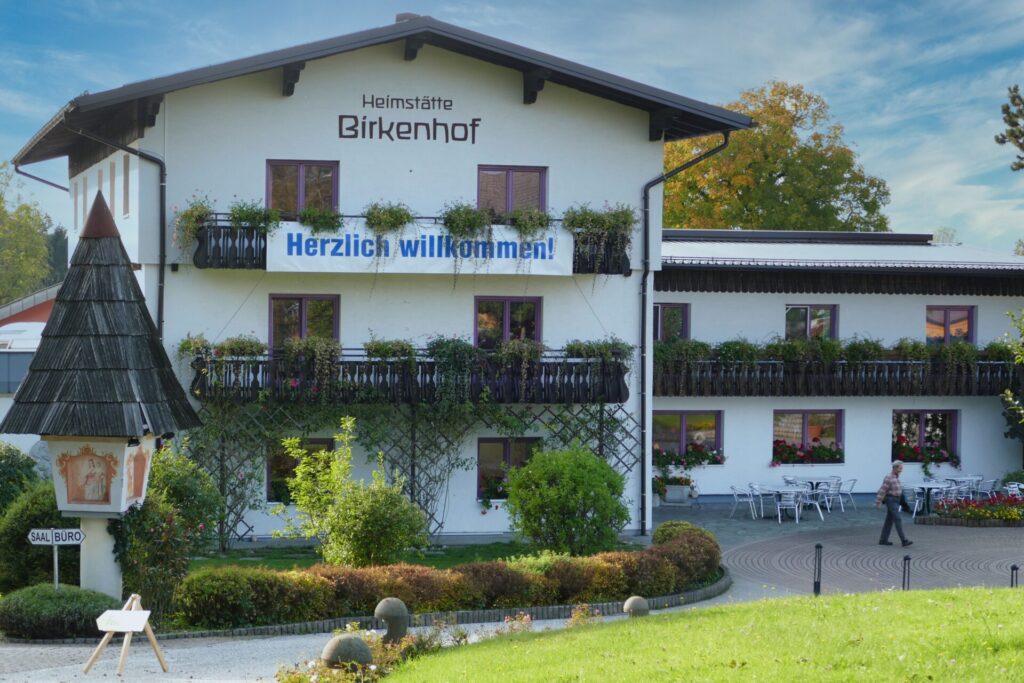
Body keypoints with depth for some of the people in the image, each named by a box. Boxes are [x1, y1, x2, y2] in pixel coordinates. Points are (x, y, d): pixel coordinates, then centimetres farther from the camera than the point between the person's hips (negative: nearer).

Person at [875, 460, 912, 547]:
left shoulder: (896, 477, 13)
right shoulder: (888, 477, -18)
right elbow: (882, 491, -18)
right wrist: (878, 503, -18)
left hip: (895, 501, 10)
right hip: (891, 501, -10)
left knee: (889, 521, 11)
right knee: (898, 520, -13)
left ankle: (883, 540, 16)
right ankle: (904, 541, -17)